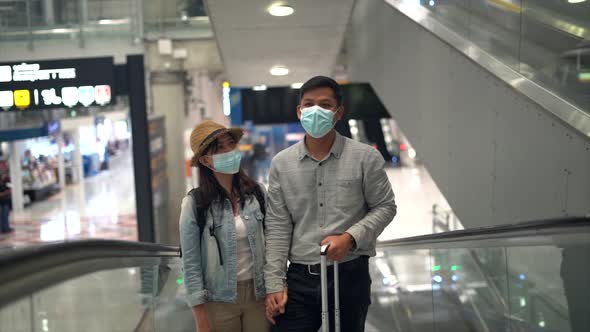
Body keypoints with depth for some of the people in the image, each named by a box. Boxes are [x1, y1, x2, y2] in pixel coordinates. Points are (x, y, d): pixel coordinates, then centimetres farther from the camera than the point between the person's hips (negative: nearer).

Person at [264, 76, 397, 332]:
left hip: (349, 275, -1)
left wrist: (350, 238, -13)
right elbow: (277, 227, 3)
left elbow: (385, 206, 3)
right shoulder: (281, 163, 3)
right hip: (299, 278, 1)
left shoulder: (365, 157, -2)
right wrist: (274, 285, -1)